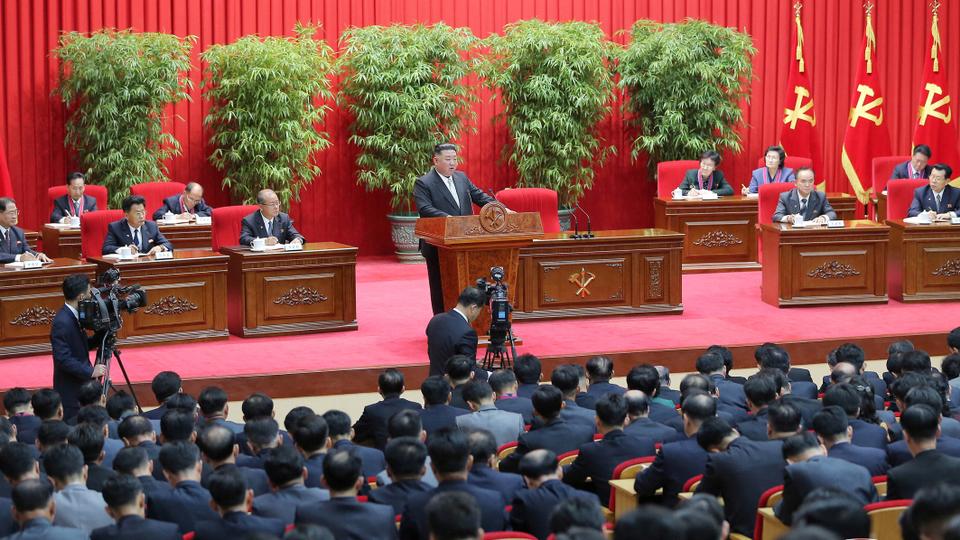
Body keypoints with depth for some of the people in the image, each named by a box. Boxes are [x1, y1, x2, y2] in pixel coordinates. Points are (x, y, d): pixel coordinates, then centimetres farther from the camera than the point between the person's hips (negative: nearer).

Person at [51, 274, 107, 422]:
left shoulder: (73, 316, 7)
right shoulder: (62, 323, -21)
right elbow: (63, 359, -25)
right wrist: (90, 371, -22)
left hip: (80, 386, 9)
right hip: (70, 393, -9)